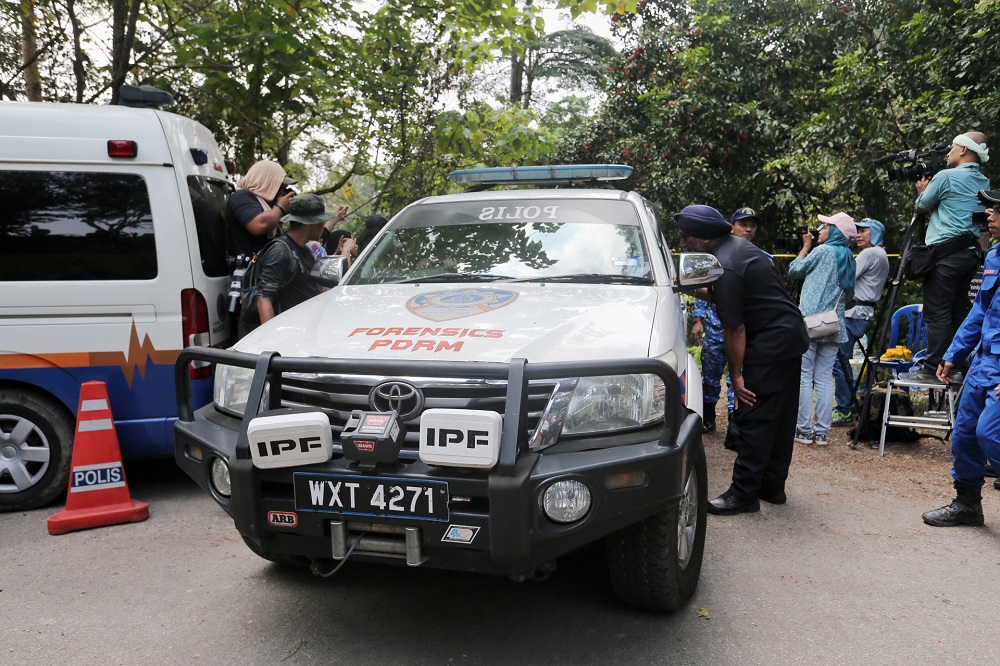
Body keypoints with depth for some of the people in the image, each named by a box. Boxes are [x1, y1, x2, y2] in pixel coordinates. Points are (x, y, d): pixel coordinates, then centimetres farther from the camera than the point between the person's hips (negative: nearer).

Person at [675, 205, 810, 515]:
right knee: (780, 417, 14)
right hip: (792, 336, 11)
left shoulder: (725, 267, -21)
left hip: (770, 343, -11)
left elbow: (734, 328, -19)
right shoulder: (736, 245, 10)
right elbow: (727, 298, 21)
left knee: (754, 418, -5)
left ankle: (744, 494, 0)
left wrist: (736, 375, -13)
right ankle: (773, 486, 25)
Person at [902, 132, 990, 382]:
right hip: (971, 251, 8)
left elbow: (921, 207, 4)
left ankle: (932, 368, -8)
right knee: (958, 311, 10)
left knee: (937, 313, -8)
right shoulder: (985, 183, 17)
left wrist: (923, 190, 26)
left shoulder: (946, 176, -6)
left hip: (946, 252, -8)